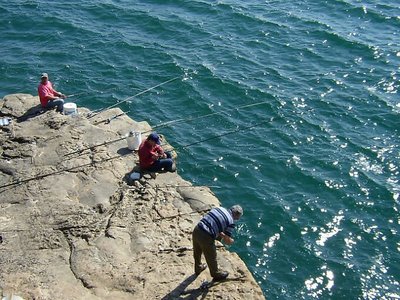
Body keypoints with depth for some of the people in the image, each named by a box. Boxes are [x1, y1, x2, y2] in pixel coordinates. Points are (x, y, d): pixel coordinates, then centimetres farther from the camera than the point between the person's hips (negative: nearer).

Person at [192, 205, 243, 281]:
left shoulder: (219, 208, 11)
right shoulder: (231, 222, -6)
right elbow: (227, 241, -8)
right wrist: (231, 240, 15)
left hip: (196, 230, 6)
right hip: (206, 237, -6)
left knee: (197, 252, 32)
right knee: (211, 257, 22)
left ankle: (198, 268, 59)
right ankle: (216, 274, 47)